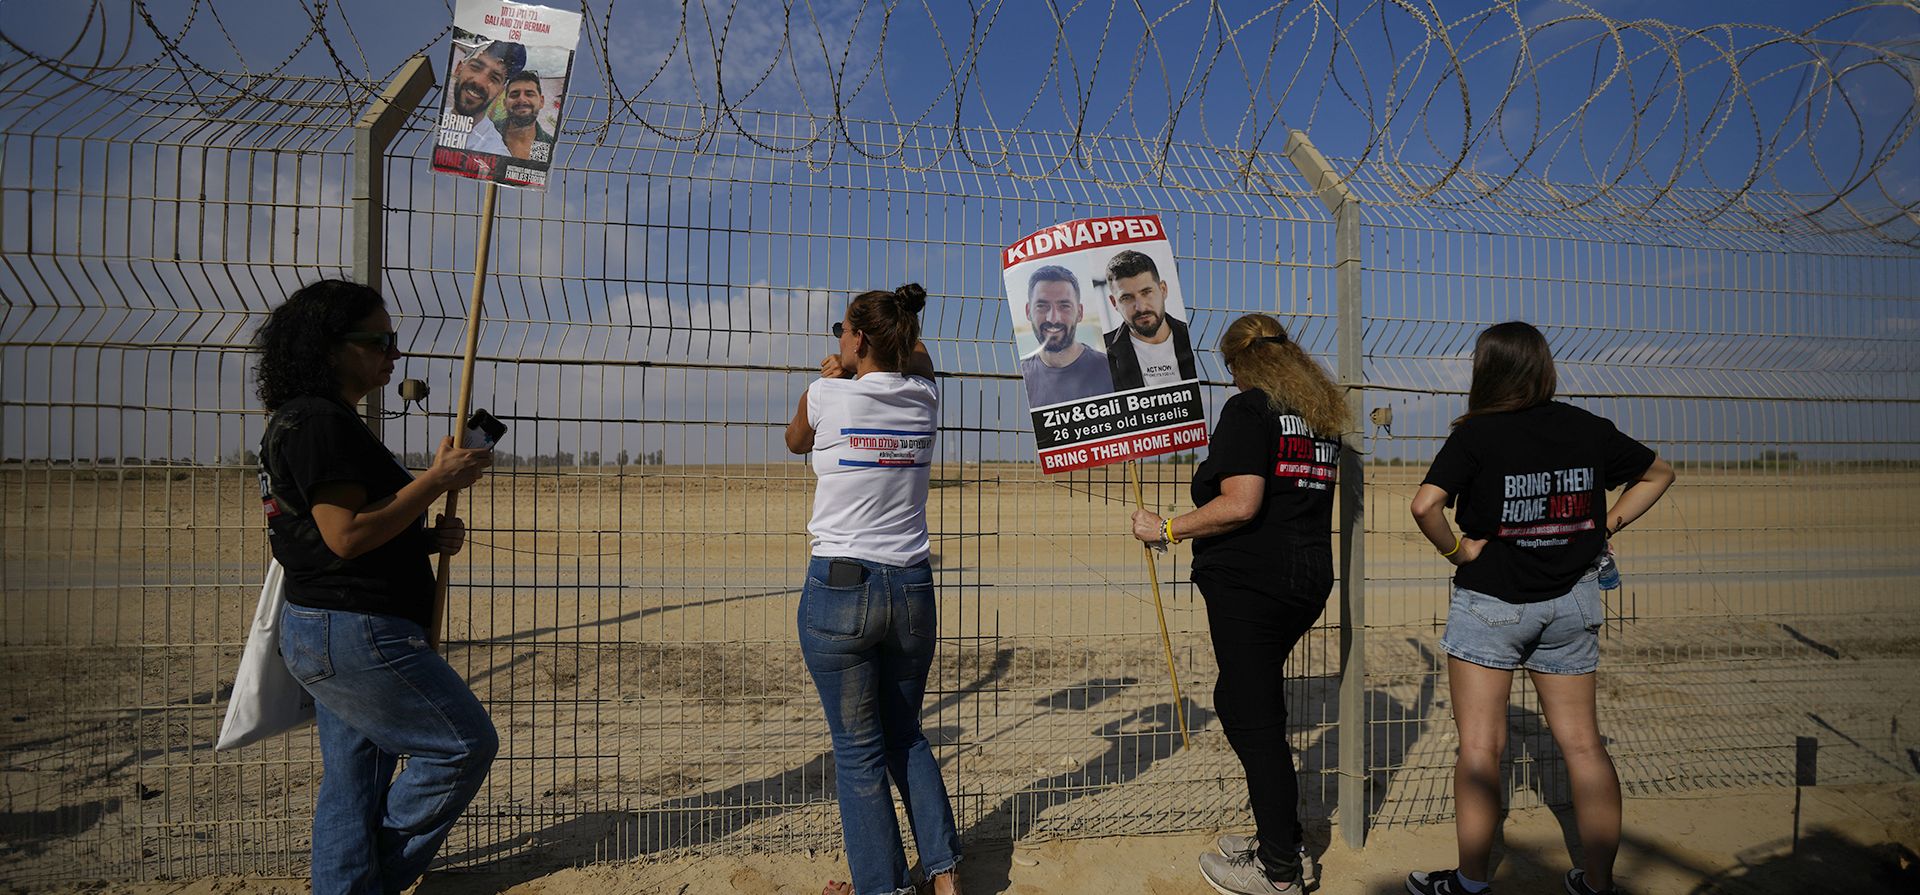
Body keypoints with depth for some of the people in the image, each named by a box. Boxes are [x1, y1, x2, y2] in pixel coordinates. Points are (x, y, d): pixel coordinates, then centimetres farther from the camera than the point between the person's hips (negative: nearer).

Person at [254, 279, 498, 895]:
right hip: (354, 634, -11)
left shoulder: (326, 421, 17)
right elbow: (346, 536, -23)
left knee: (351, 787, 15)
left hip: (324, 634, 11)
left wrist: (427, 539, 5)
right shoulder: (319, 422, -16)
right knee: (466, 743, -2)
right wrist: (437, 481, -17)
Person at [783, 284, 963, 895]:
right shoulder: (925, 397, 2)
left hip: (840, 587, -4)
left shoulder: (827, 395, -7)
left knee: (858, 750, 7)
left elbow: (795, 442, 17)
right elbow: (919, 359, 29)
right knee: (906, 736, 20)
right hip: (912, 590, 5)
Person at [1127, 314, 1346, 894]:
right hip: (1310, 579, 9)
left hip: (1251, 581, -9)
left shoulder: (1249, 408, -10)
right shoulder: (1324, 411, 15)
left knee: (1254, 718, 1)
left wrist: (1167, 530, -11)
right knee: (1242, 700, 20)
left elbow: (1239, 505, -20)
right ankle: (1281, 840, 28)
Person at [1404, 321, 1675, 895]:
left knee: (1480, 747, 3)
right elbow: (1659, 474, 17)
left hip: (1489, 601, -5)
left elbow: (1425, 505, -27)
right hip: (1571, 602, 5)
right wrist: (1606, 526, 11)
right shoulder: (1588, 429, 2)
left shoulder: (1476, 433, -14)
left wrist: (1457, 550, -11)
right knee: (1582, 744, 12)